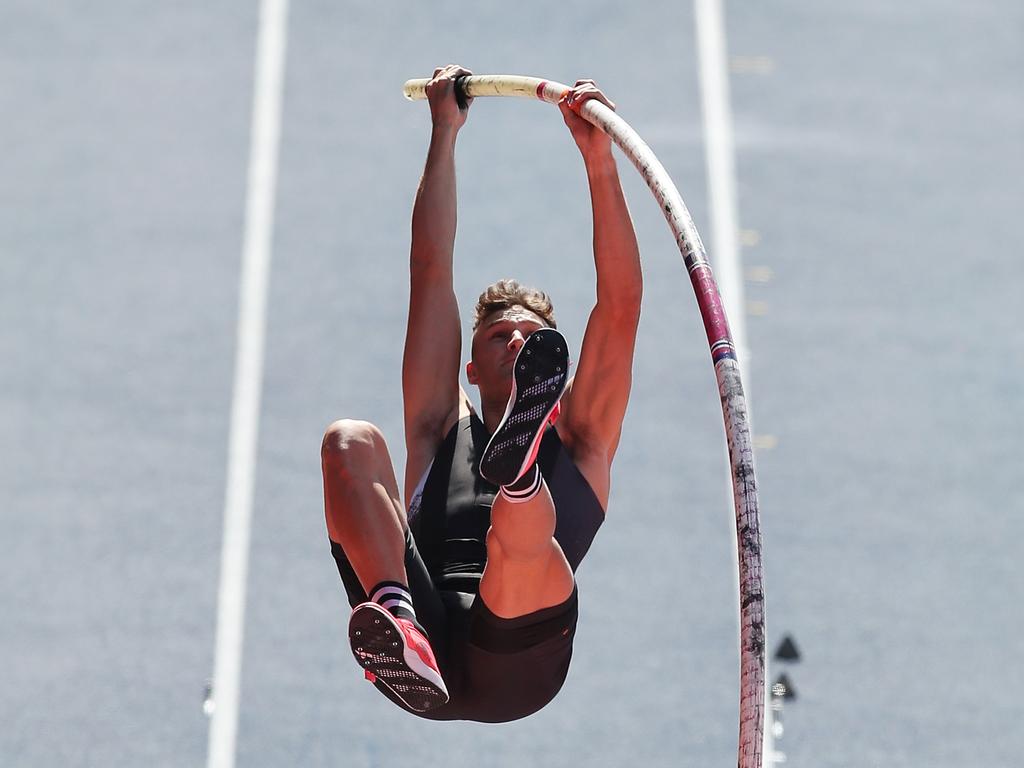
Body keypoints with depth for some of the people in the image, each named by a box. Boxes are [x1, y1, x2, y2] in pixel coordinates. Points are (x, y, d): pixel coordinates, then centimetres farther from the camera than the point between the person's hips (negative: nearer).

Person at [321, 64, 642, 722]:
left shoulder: (578, 438, 30)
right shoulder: (443, 427, 33)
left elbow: (620, 304, 20)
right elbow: (432, 274, 29)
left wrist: (599, 159, 12)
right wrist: (444, 135, 27)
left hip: (515, 662, -1)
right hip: (424, 663, 2)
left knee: (523, 522, -33)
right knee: (353, 442, -17)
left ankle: (522, 471, -72)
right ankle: (397, 623, -43)